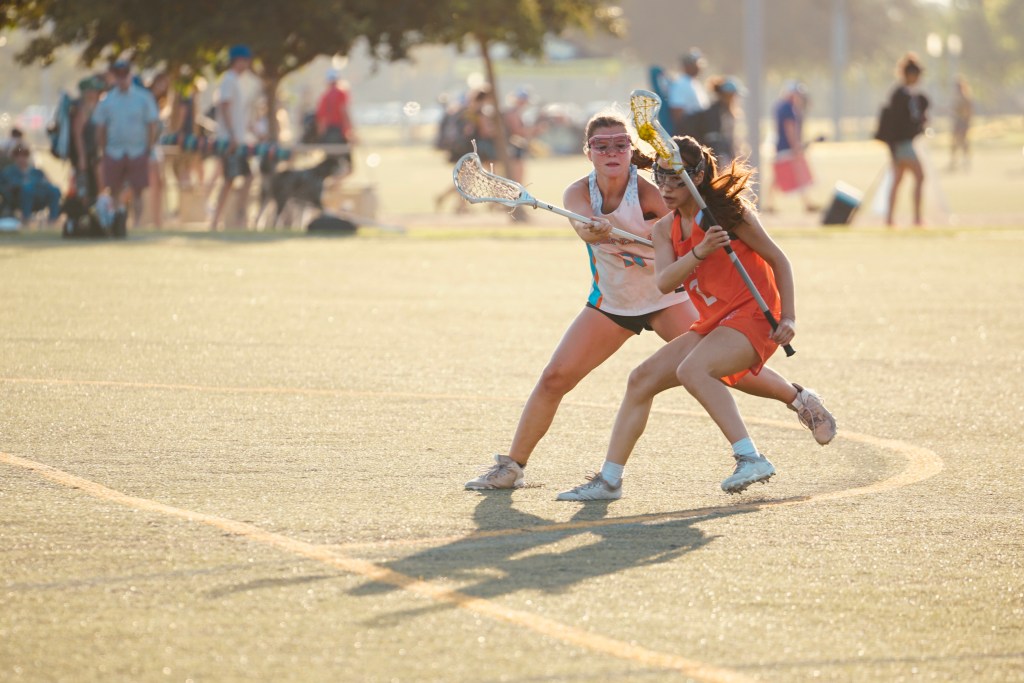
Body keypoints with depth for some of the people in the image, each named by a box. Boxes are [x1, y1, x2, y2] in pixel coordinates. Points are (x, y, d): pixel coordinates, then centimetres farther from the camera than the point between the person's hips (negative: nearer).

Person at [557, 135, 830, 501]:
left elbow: (778, 260, -4)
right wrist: (699, 253, -28)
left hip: (754, 316, -7)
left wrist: (788, 317, -11)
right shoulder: (665, 230, 7)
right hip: (713, 324, 7)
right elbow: (664, 282, -10)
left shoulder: (728, 211, -9)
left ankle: (750, 458, -34)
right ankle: (609, 480, 2)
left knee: (692, 369, -32)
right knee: (642, 379, -2)